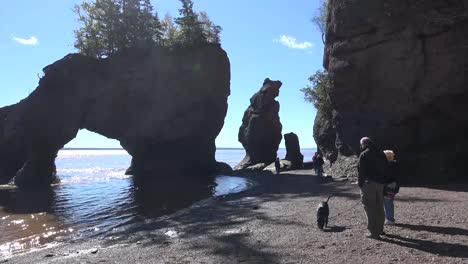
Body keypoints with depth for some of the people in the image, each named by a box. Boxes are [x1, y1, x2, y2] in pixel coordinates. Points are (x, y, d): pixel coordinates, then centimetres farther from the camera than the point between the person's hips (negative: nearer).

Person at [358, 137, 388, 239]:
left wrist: (360, 183, -6)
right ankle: (380, 229, 29)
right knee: (379, 208, 18)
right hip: (380, 184, 8)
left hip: (368, 184, -7)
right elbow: (385, 170, 12)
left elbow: (361, 171, -13)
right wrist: (383, 181, 14)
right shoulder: (381, 154, 12)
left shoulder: (364, 155, -10)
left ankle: (374, 232, 0)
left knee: (370, 208, -2)